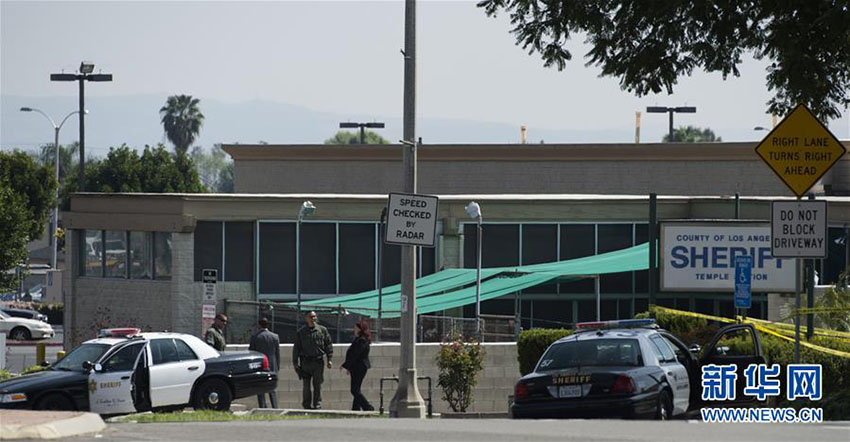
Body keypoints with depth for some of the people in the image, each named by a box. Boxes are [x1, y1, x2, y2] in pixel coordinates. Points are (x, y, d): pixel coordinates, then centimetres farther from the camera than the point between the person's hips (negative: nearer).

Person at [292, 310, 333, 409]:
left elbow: (328, 345, 10)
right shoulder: (301, 332, 7)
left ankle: (317, 405, 5)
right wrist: (295, 362, 4)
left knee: (317, 385, -1)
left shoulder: (322, 330, 8)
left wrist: (329, 359, 3)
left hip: (318, 361, 0)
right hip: (305, 362, 0)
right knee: (306, 385, 0)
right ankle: (307, 406, 7)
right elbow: (296, 348, 9)